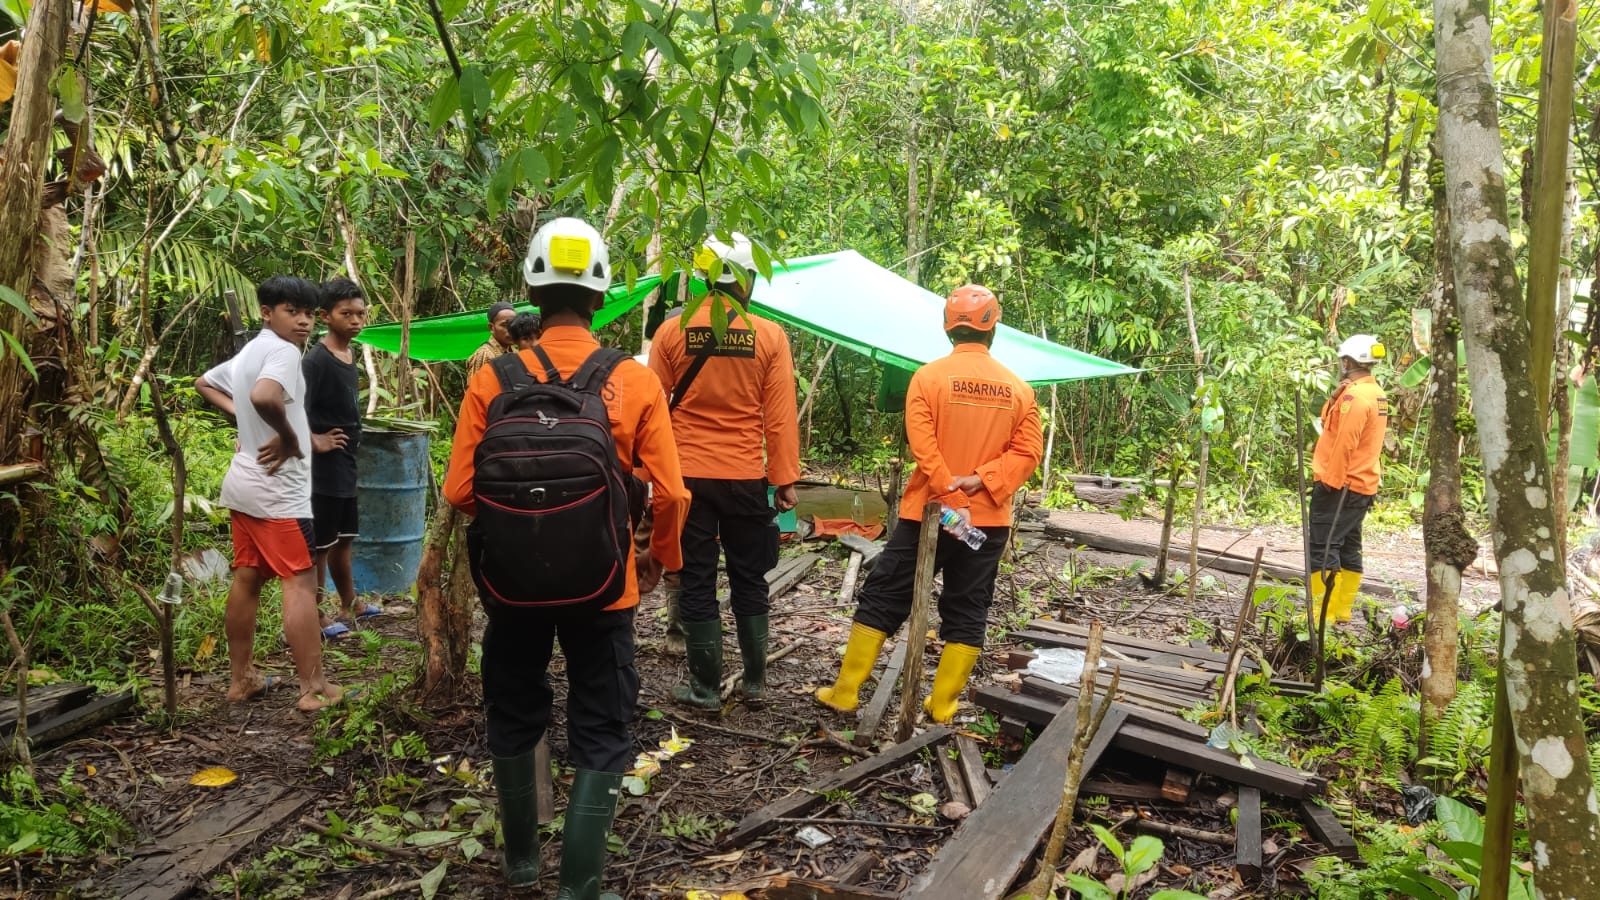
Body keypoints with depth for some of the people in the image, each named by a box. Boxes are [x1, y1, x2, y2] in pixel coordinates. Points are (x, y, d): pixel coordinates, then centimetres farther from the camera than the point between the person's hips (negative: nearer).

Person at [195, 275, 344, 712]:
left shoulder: (247, 352, 14)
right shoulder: (284, 351, -17)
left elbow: (204, 383, 29)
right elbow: (264, 397, -36)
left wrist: (238, 415, 16)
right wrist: (289, 436, -20)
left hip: (244, 482, 10)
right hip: (278, 488, -10)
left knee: (247, 578, 14)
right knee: (300, 582, -6)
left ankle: (241, 679, 22)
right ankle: (313, 688, -4)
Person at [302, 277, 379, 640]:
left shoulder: (350, 355, 9)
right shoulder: (316, 359, -18)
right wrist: (314, 442, -19)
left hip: (347, 466, 9)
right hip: (324, 469, -9)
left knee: (342, 540, 20)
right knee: (319, 545, 2)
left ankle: (349, 605, 33)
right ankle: (316, 616, 13)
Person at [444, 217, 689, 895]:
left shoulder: (493, 380, -9)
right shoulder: (635, 383, -10)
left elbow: (459, 491, -8)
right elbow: (668, 494, -11)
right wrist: (665, 558, 8)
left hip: (511, 581, 2)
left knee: (514, 718, 23)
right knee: (601, 734, 12)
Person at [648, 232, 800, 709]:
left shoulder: (672, 331, -3)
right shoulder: (770, 336, -5)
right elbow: (781, 417, -5)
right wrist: (785, 480, 1)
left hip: (686, 477, 0)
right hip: (747, 479, 1)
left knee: (696, 582, 9)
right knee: (749, 581, 15)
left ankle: (705, 687, 15)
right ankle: (755, 681, 22)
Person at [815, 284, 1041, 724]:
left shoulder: (929, 376, -8)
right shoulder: (1019, 388, 2)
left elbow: (923, 447, -16)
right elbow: (1028, 452, -5)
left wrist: (952, 499, -15)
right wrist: (981, 481, -13)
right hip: (989, 518, 2)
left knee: (883, 599, 7)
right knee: (967, 613, 11)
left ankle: (845, 692, 11)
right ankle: (943, 704, 16)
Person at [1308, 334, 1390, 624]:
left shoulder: (1354, 395, -17)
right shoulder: (1377, 394, 14)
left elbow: (1344, 442, -22)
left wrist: (1330, 480, -17)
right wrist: (1338, 394, -2)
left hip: (1339, 484, -10)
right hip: (1363, 485, 10)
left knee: (1323, 548, -7)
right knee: (1348, 547, 13)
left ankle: (1323, 613, -7)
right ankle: (1343, 611, 18)